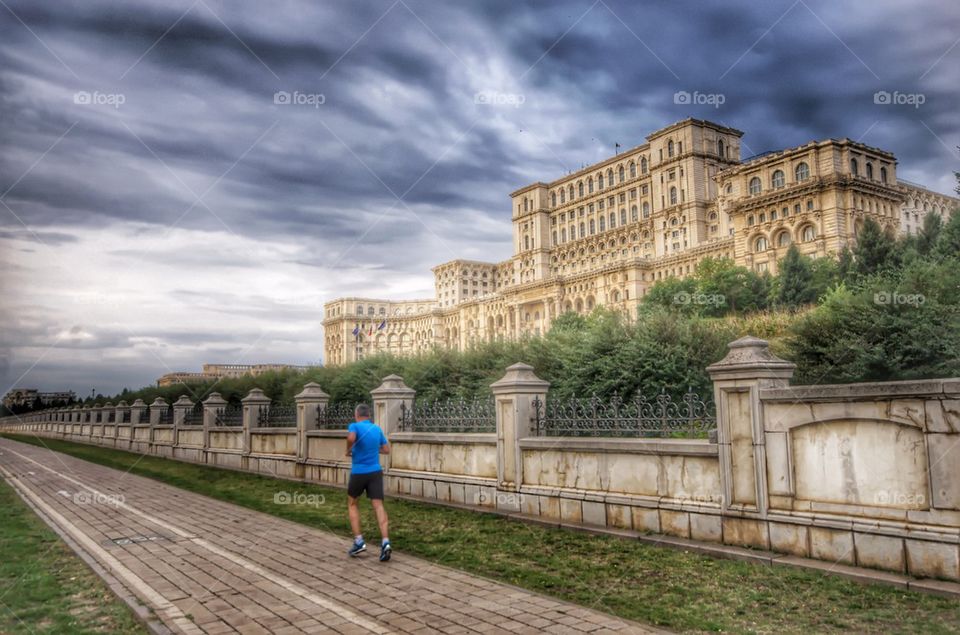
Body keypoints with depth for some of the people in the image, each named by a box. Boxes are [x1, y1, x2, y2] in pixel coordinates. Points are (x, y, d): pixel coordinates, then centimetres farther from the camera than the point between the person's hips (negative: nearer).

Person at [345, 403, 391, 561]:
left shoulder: (355, 426, -7)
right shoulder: (377, 429, 10)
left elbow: (351, 438, -30)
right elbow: (386, 449, 17)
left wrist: (348, 450, -12)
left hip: (358, 473, -3)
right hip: (375, 472, 3)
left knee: (352, 504, 17)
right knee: (378, 506, -4)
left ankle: (358, 541, 9)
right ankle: (385, 542, -21)